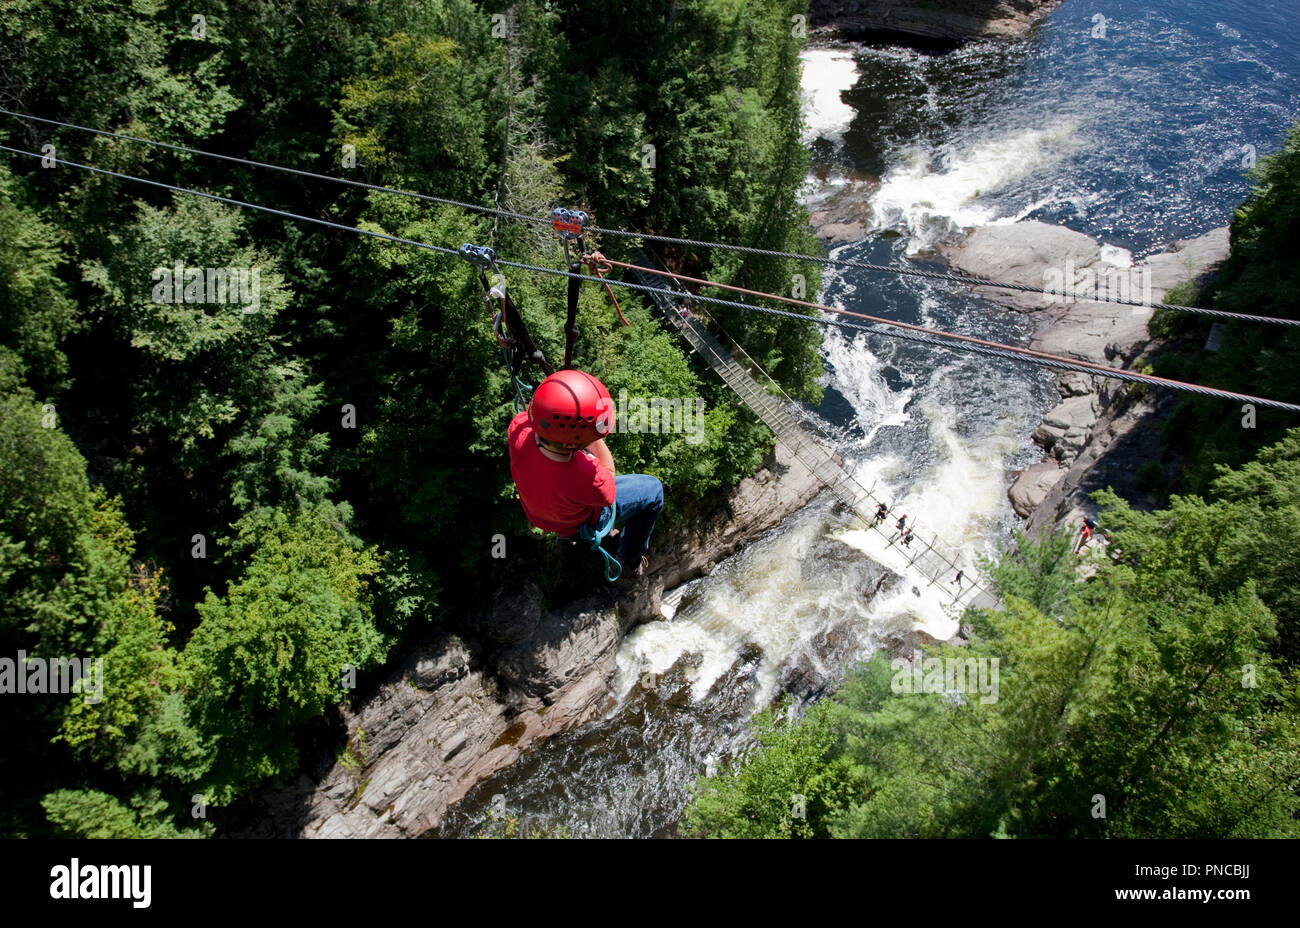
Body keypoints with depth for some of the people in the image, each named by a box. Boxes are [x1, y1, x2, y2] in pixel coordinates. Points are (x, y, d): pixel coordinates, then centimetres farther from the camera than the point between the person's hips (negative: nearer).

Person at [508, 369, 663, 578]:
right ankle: (631, 562, 34)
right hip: (579, 524, -5)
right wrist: (595, 440, -26)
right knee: (653, 489, 14)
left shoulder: (519, 426, -37)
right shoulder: (587, 480, -48)